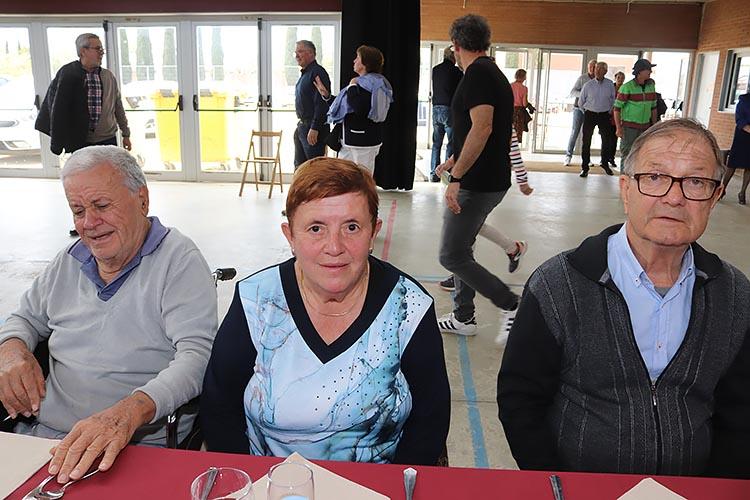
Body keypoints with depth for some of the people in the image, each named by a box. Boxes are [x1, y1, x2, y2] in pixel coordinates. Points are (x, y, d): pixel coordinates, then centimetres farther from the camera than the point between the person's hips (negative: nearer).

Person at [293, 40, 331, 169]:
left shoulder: (317, 72, -14)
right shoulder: (304, 74, 16)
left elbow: (321, 104, -22)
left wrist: (314, 129, -24)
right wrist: (301, 122, 20)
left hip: (313, 129, -10)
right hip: (302, 126, 10)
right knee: (299, 166, 15)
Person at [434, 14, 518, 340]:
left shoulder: (477, 72, -14)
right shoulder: (493, 73, 16)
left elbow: (482, 128, -27)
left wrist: (456, 178, -27)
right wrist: (455, 162, 35)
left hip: (478, 184, -10)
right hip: (489, 179, 10)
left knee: (452, 256, -4)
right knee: (460, 249, 18)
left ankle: (512, 306, 2)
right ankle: (463, 317, 27)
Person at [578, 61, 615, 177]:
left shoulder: (610, 84, 0)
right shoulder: (588, 85, -3)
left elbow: (613, 100, 12)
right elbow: (581, 102, 7)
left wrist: (609, 112, 12)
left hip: (604, 115, 2)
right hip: (590, 115, -1)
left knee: (607, 140, 7)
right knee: (586, 141, -3)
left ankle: (605, 163, 28)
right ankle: (585, 167, 4)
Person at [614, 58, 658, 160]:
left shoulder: (651, 86, 8)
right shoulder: (627, 87, -10)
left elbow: (653, 107, 16)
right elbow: (617, 108, -10)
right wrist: (618, 128, -14)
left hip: (645, 127, 5)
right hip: (629, 127, -5)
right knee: (627, 153, -3)